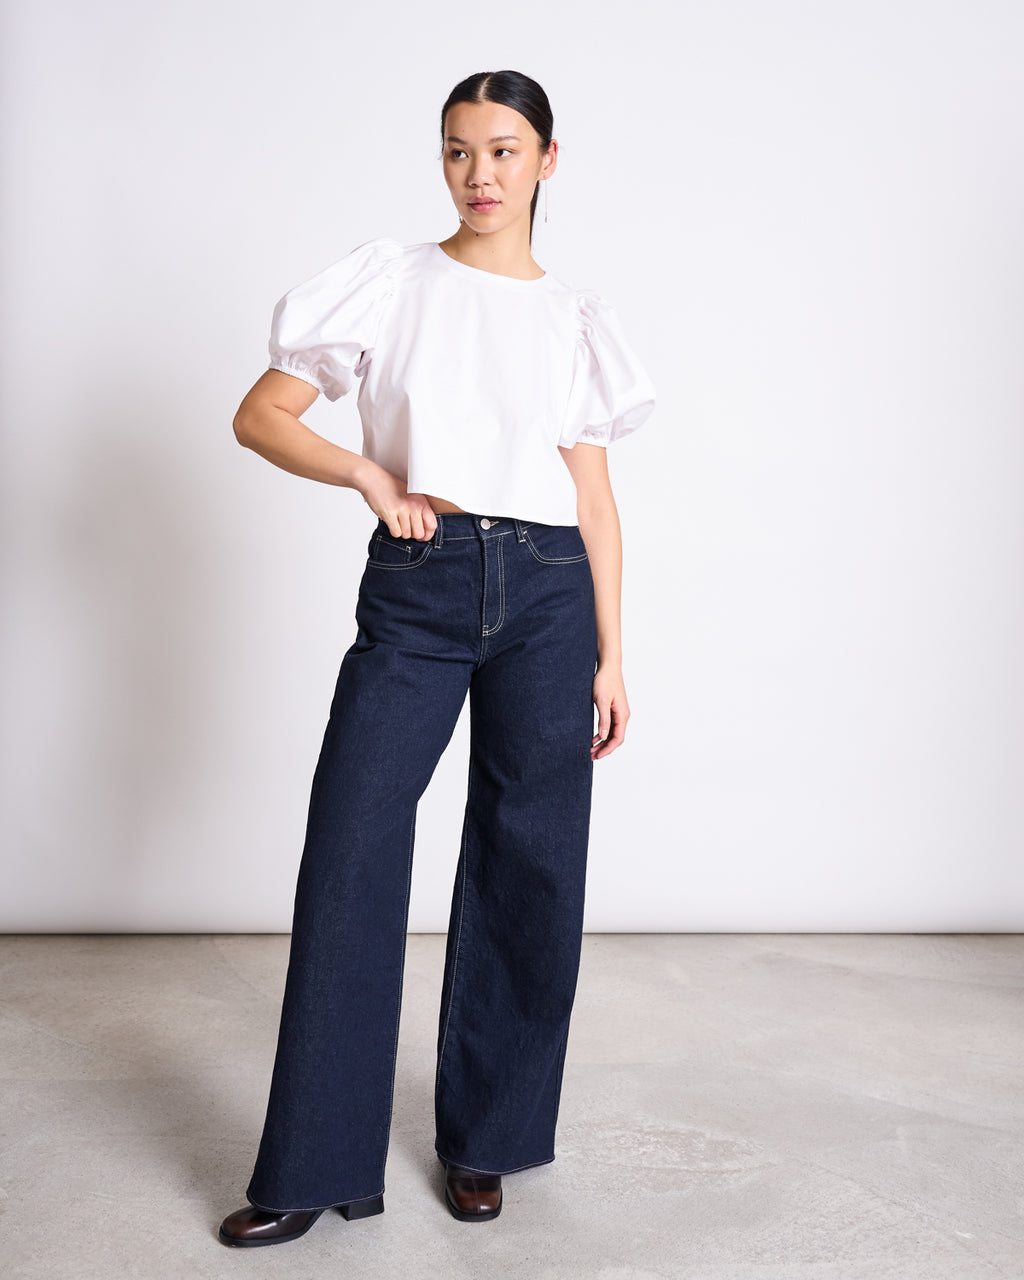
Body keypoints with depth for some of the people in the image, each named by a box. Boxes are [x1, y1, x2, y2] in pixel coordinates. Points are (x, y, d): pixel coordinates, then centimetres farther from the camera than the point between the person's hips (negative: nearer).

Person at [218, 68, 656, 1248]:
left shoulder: (575, 318, 11)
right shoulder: (390, 281, 7)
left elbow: (595, 497, 10)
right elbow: (261, 415, 4)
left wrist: (610, 654, 6)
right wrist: (372, 476, -12)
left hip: (545, 592, 2)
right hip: (416, 588, -1)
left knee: (527, 864, 3)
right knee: (349, 853, -6)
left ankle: (485, 1139, 22)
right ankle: (315, 1169, 7)